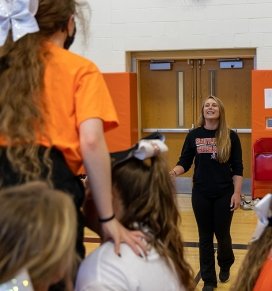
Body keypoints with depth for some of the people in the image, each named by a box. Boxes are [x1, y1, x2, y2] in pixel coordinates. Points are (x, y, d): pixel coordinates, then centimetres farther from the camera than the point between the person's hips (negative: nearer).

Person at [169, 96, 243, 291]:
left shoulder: (230, 136, -4)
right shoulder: (194, 135, 0)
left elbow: (238, 169, -3)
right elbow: (184, 163, 0)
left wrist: (237, 193, -8)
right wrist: (173, 171, -21)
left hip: (224, 194, -1)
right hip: (201, 194, 1)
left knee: (222, 234, 11)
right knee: (205, 237, 8)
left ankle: (225, 266, 42)